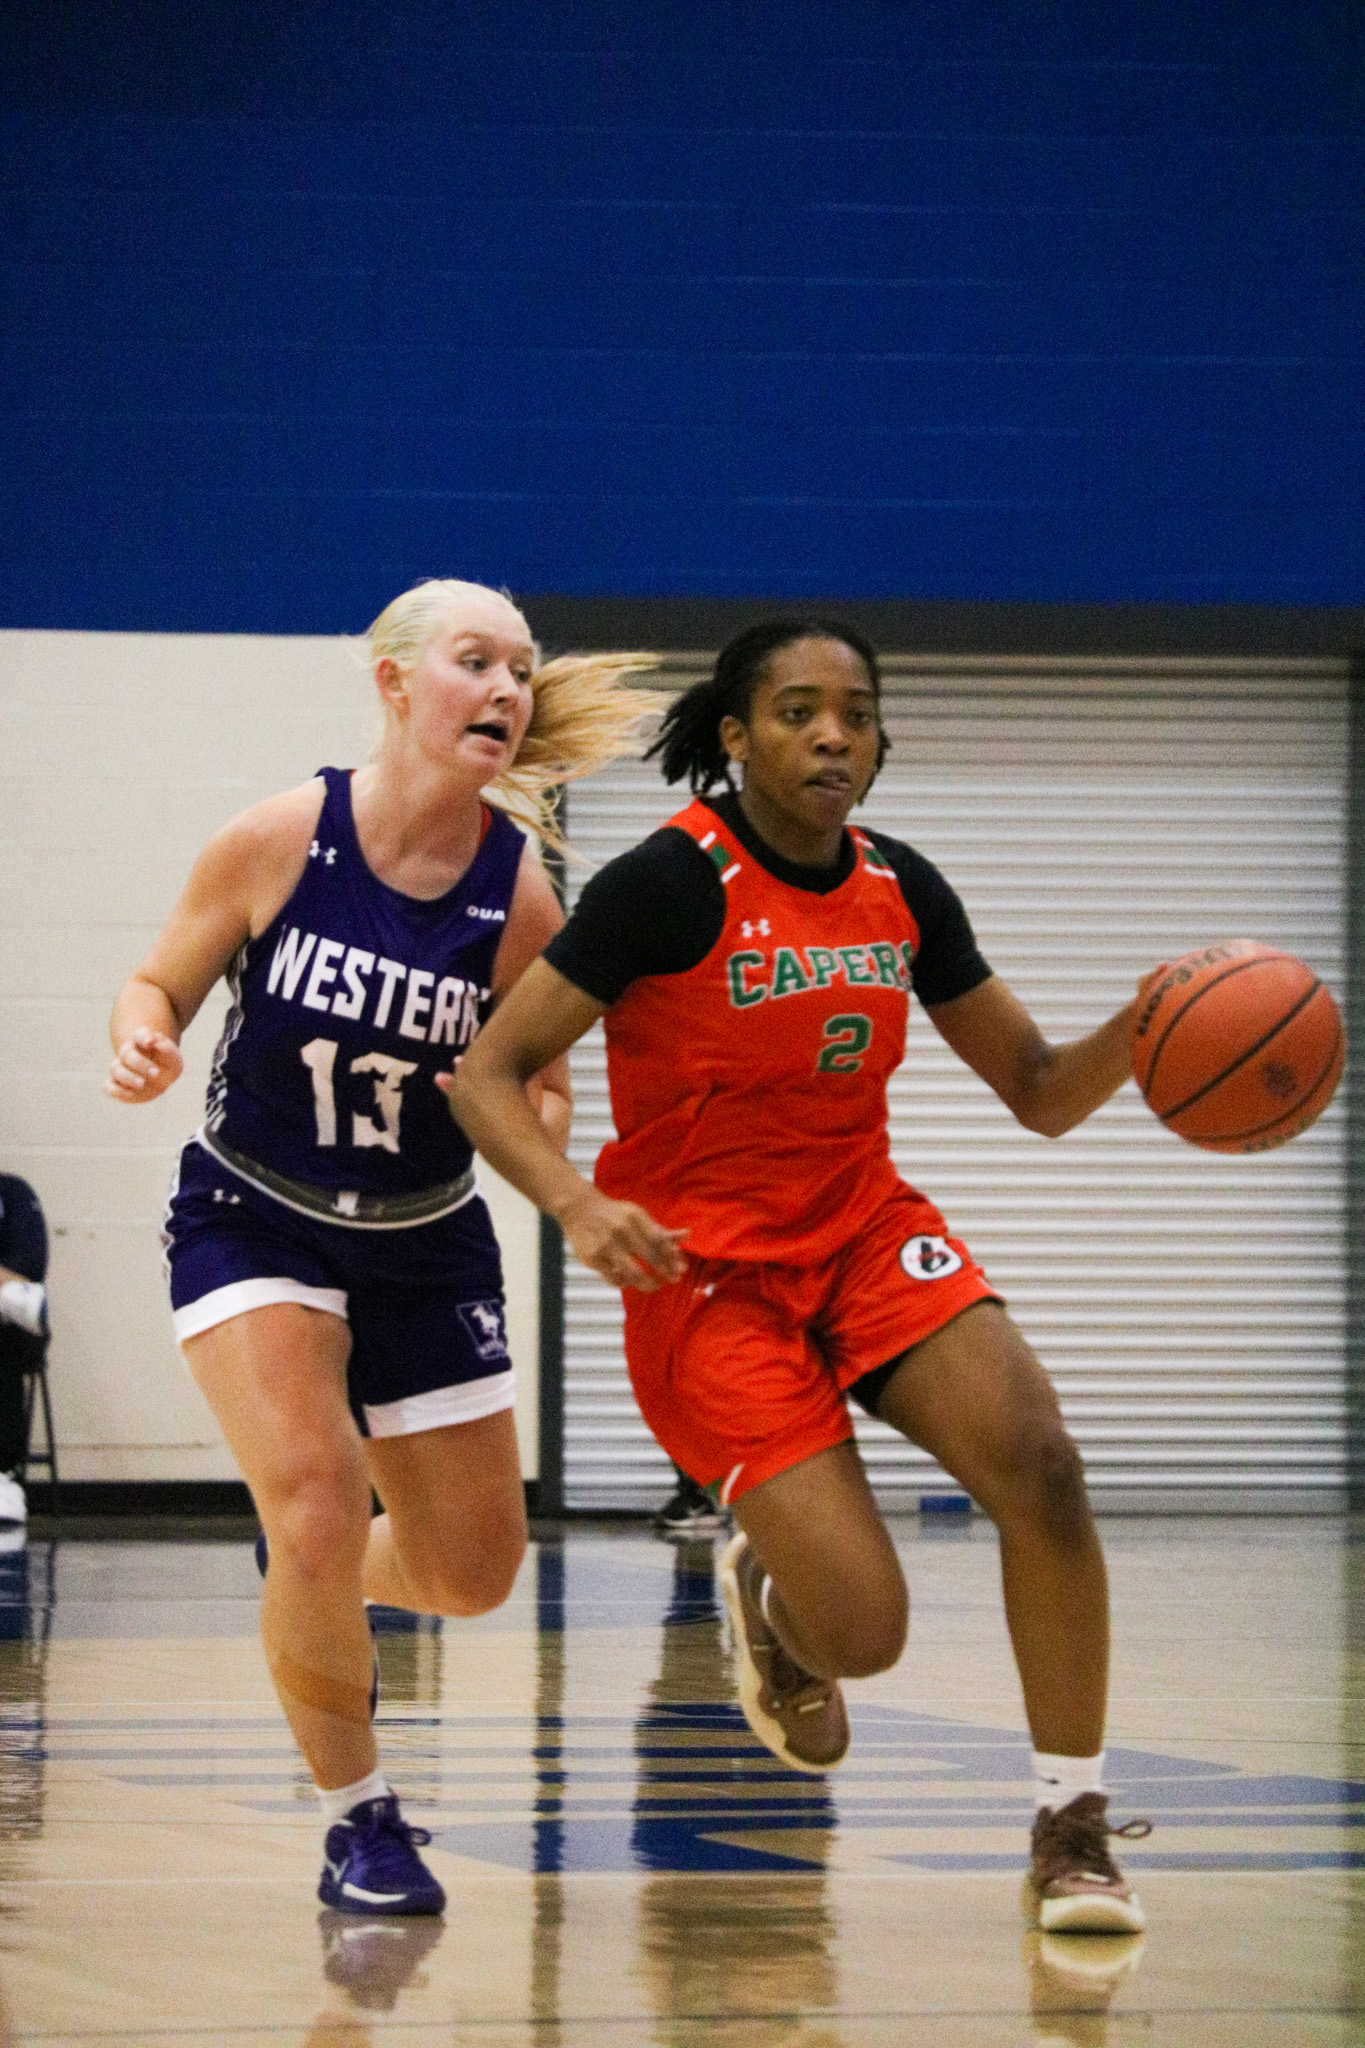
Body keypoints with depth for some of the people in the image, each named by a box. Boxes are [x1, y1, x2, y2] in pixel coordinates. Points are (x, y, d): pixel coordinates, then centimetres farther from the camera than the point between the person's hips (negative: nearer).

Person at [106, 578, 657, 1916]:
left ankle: (316, 1600, 45)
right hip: (251, 1225, -3)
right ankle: (359, 1819, 0)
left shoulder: (519, 899, -16)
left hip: (426, 1249, 3)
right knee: (317, 1507, -23)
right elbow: (160, 983, -5)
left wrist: (529, 1124, -26)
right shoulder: (277, 841, -19)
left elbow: (541, 1091, -3)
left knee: (473, 1573, 8)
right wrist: (142, 1039, -27)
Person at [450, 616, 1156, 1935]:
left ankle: (1071, 1827, -9)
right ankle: (766, 1595, 24)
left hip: (865, 1229, 5)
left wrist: (1136, 1032, -13)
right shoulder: (670, 884, -15)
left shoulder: (900, 891, 2)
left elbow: (1042, 1093, 8)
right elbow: (484, 1076, -15)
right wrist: (579, 1205, -33)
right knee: (864, 1636, -16)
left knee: (1040, 1462, -23)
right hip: (709, 1272, -5)